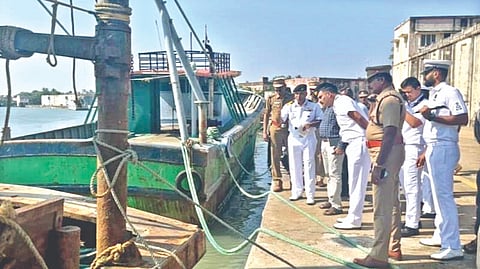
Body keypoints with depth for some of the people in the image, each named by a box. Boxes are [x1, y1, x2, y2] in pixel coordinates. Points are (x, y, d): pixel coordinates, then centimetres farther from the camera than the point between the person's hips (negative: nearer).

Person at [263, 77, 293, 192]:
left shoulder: (292, 98, 3)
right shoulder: (270, 99, 6)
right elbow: (266, 115, 8)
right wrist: (265, 132, 2)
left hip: (289, 129, -1)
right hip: (275, 129, 1)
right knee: (275, 156, 3)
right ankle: (277, 181, 10)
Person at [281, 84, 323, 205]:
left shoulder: (314, 106, 1)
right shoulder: (289, 106, 4)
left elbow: (321, 121, 0)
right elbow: (281, 120, -1)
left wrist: (310, 124, -17)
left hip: (309, 139, -2)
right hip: (294, 139, 2)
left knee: (309, 167, -1)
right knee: (295, 166, 8)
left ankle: (310, 195, 4)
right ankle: (296, 192, 21)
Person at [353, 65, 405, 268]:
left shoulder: (389, 100, -17)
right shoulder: (388, 98, 16)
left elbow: (390, 133, -24)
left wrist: (379, 164, -26)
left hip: (386, 153, -11)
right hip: (390, 154, 11)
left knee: (381, 207, -7)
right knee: (392, 204, 18)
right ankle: (394, 248, 29)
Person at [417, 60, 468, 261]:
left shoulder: (450, 92, -10)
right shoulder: (434, 95, 19)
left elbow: (463, 119, -22)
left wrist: (432, 116, -23)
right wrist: (426, 152, 22)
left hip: (443, 149, -10)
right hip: (434, 148, 10)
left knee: (444, 195, -11)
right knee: (438, 195, 16)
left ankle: (453, 247, -8)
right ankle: (441, 236, 28)